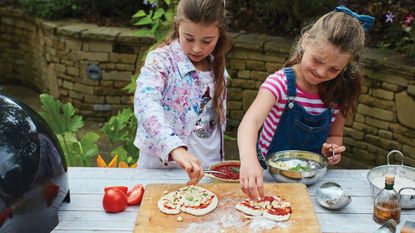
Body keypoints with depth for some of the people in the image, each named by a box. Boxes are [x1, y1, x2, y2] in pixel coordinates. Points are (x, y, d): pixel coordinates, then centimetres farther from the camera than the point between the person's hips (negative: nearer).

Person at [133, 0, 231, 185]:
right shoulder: (161, 60, -10)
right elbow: (145, 104, -28)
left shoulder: (217, 69, 6)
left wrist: (217, 164, 12)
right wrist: (175, 148, -41)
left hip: (206, 169, 4)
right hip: (161, 167, -4)